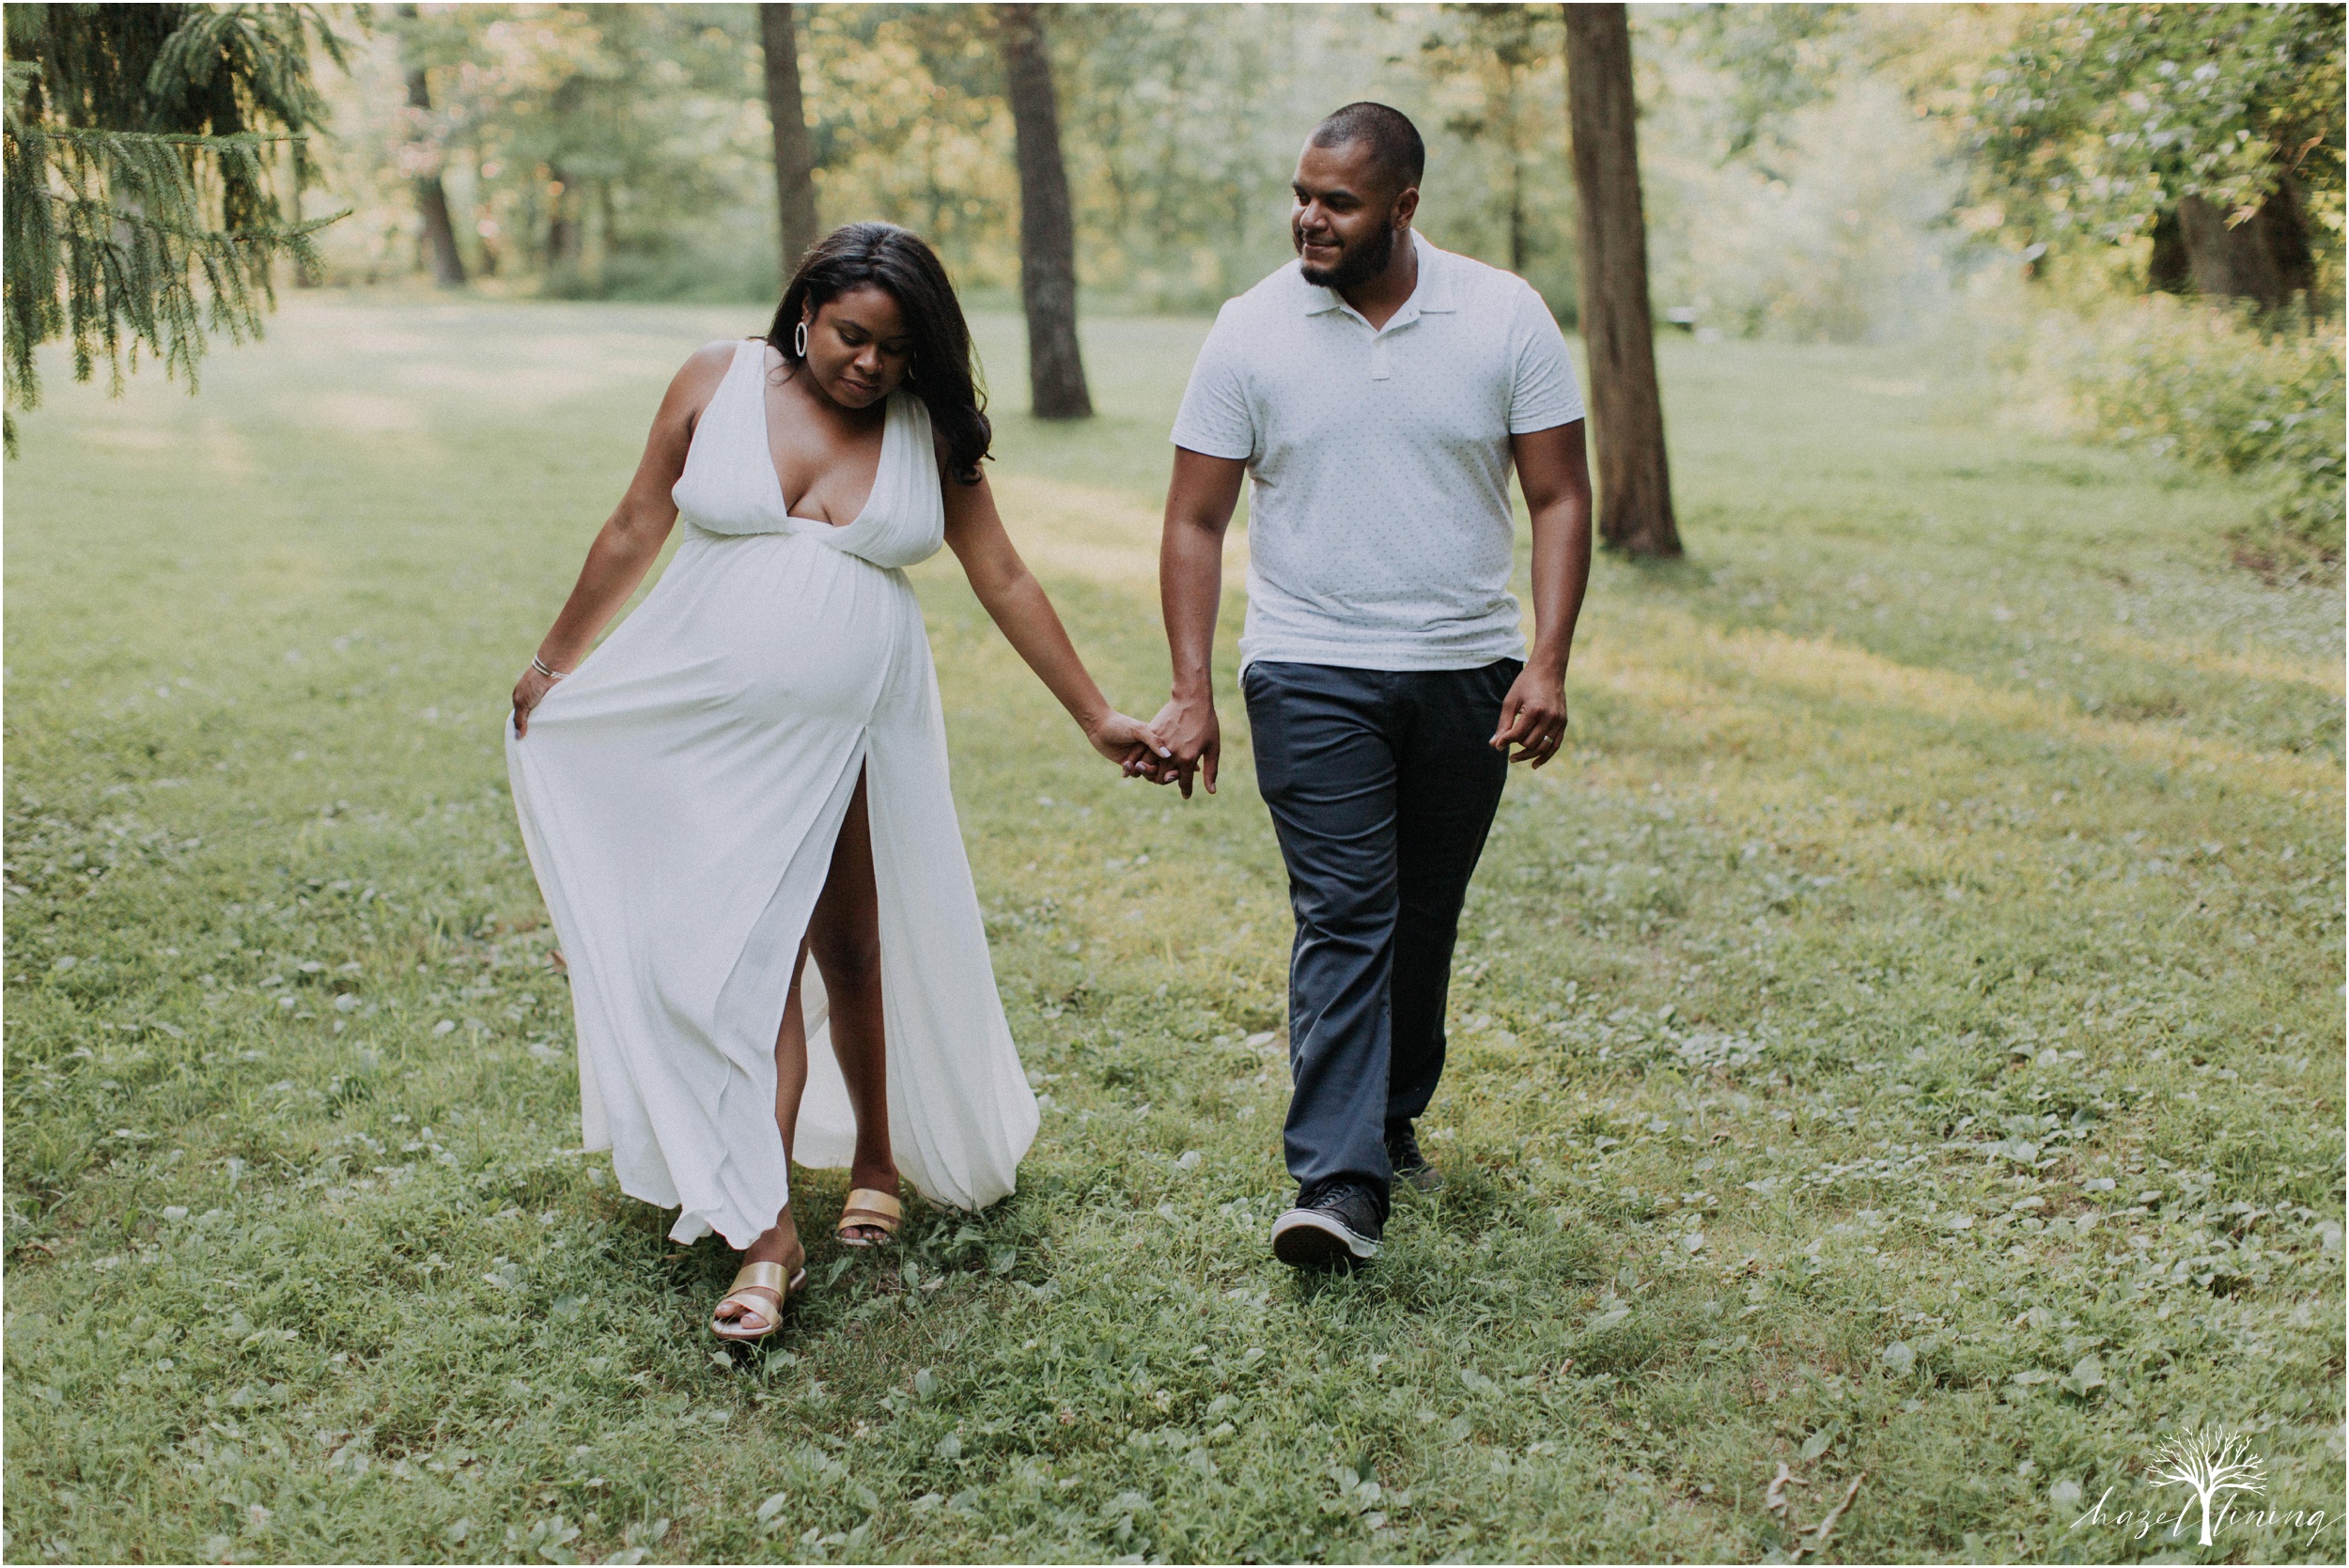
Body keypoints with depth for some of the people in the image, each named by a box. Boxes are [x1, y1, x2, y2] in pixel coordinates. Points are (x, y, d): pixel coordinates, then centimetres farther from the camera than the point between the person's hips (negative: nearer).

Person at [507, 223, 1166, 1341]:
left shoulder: (928, 435, 2)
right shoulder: (717, 384, 1)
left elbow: (1004, 583, 6)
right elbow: (635, 528, 10)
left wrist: (1095, 717, 5)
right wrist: (555, 658, 17)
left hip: (852, 733, 1)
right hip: (708, 725, 0)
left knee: (853, 949, 7)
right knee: (748, 954, -6)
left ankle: (877, 1157, 30)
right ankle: (767, 1230, -5)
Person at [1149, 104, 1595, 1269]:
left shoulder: (1504, 318, -1)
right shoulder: (1252, 331, -3)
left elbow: (1560, 498, 0)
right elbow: (1195, 522, 0)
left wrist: (1548, 661, -11)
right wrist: (1191, 689, -8)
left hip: (1467, 673, 2)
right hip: (1313, 674, -2)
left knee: (1425, 917, 13)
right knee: (1344, 916, -11)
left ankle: (1391, 1117, 32)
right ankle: (1339, 1183, -13)